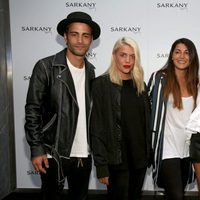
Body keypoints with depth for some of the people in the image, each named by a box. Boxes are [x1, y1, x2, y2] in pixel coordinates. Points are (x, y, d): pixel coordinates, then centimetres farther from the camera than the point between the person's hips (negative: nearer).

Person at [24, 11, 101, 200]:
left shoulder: (91, 71, 6)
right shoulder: (45, 67, -9)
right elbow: (32, 110, -9)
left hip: (84, 154, 5)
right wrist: (36, 149, -13)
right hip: (54, 154, -4)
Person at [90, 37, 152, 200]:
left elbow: (146, 121, 11)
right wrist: (101, 165, -14)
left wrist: (149, 153, 7)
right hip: (117, 159, -5)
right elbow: (97, 127, -11)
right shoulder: (102, 84, -9)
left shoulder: (140, 84, 8)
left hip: (140, 157, 5)